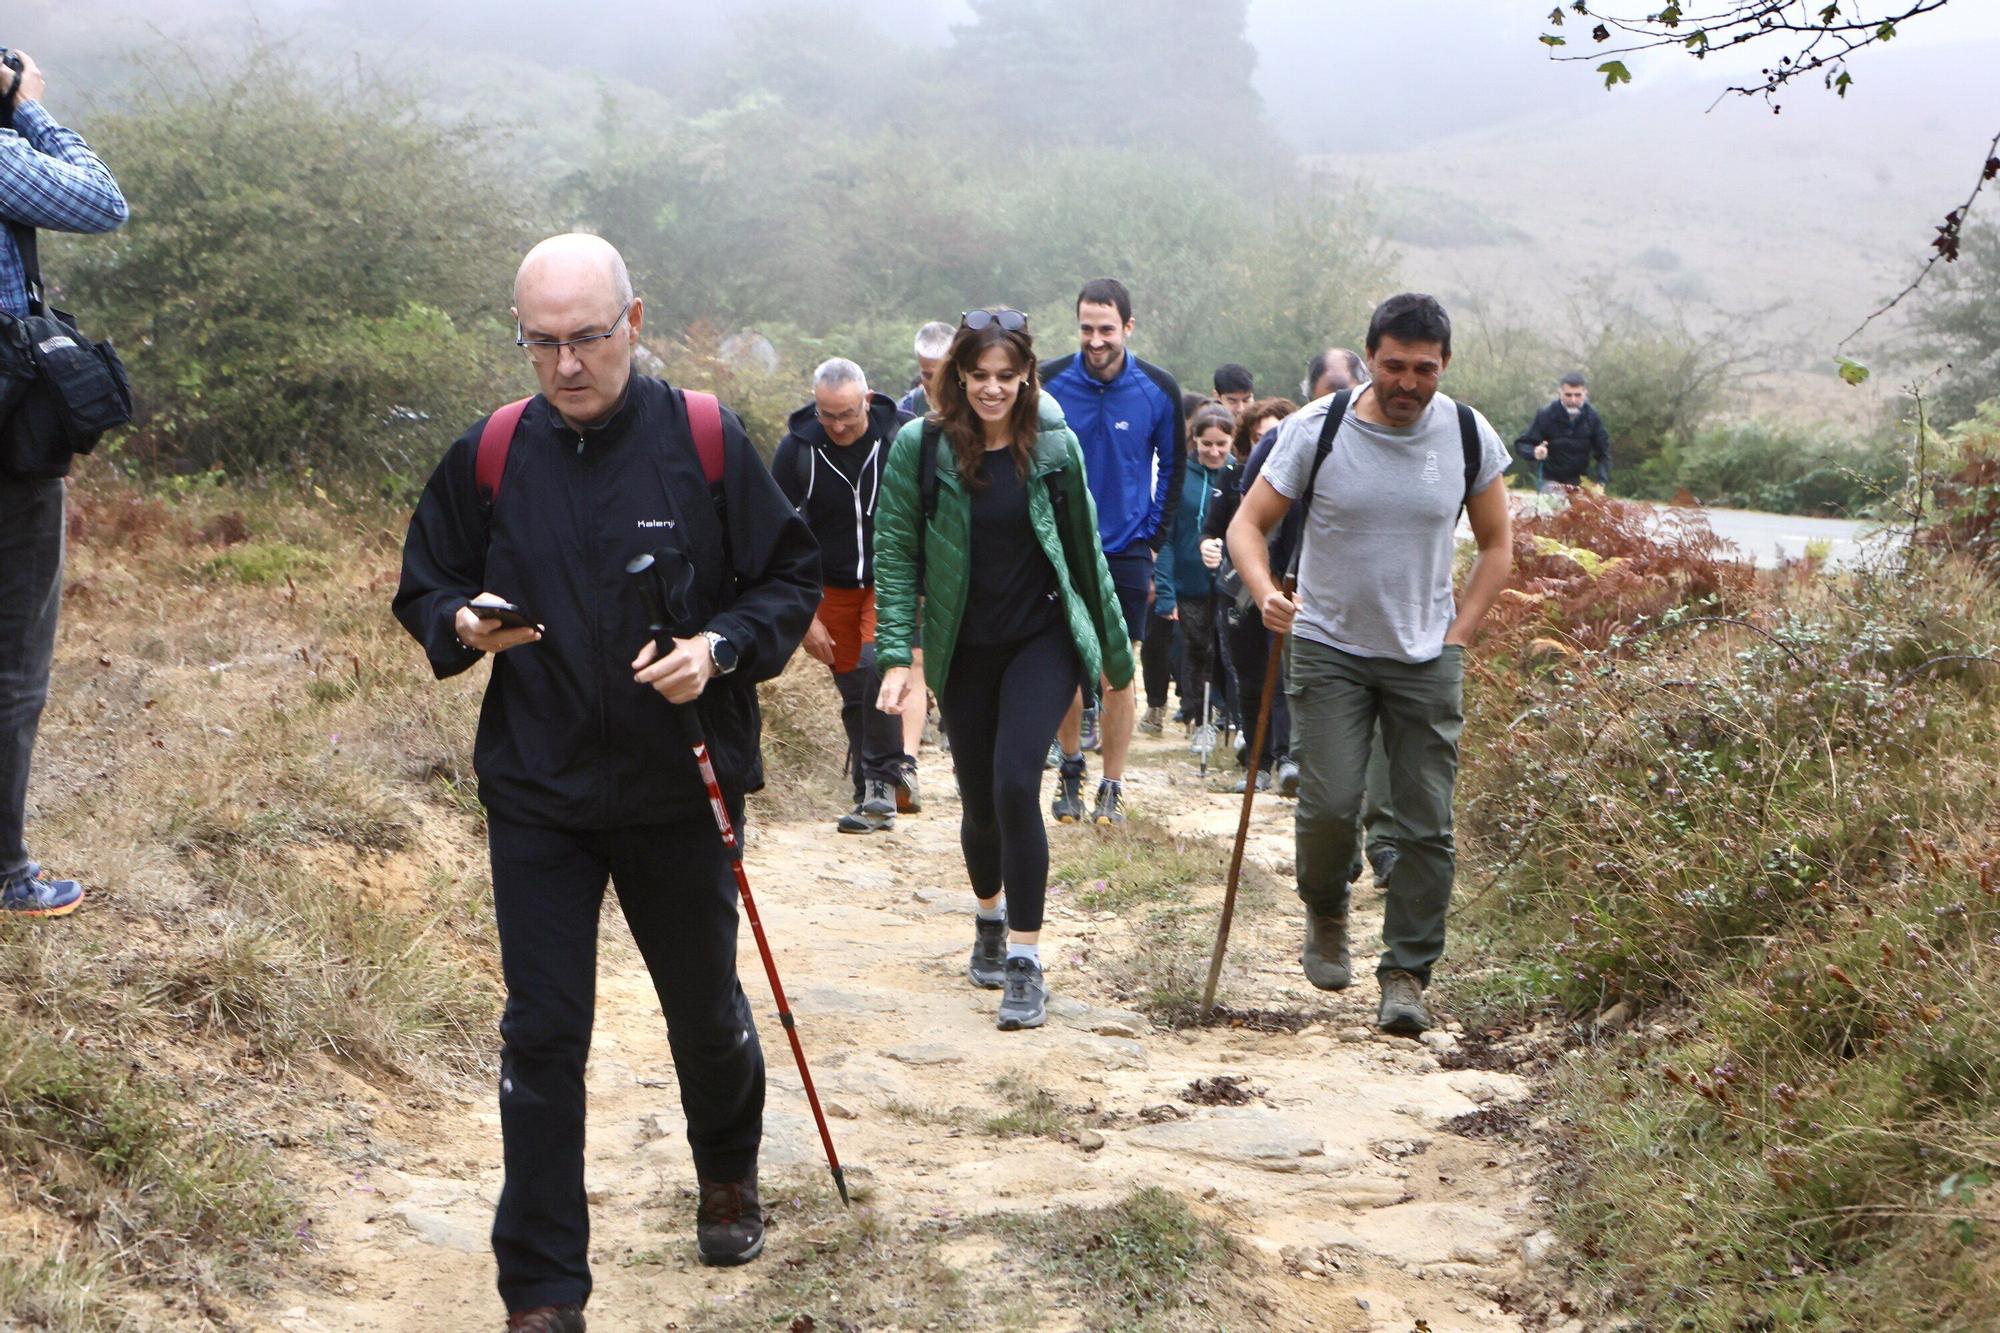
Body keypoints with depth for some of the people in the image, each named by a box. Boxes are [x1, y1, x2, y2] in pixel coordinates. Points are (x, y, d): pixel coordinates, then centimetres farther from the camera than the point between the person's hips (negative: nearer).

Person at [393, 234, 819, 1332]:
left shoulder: (706, 441, -8)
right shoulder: (487, 456, -3)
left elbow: (792, 578, -1)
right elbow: (423, 586, 8)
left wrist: (722, 648, -19)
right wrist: (462, 624, -15)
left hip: (681, 790, 0)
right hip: (536, 796, 1)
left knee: (705, 1010, 18)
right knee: (541, 1037, 0)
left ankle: (728, 1177, 48)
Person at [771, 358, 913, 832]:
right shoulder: (797, 449, -11)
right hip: (833, 589, 2)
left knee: (877, 661, -26)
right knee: (854, 695, 5)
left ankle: (884, 775, -15)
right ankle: (874, 799, 17)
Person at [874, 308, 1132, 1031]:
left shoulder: (1054, 445, -4)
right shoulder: (920, 446, -7)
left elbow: (1083, 550, 6)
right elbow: (896, 553, -5)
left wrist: (1113, 647, 13)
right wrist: (896, 653, -13)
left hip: (1044, 640, -1)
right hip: (962, 651, 1)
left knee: (1015, 784, -18)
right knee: (979, 799, 11)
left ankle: (1025, 959, -11)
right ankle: (991, 916, 41)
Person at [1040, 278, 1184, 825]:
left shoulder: (1158, 390, -4)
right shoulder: (1049, 382, -6)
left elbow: (1173, 469, 9)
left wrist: (1152, 542, 6)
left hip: (1126, 553, 0)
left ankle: (1111, 789, 10)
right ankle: (1070, 769, 26)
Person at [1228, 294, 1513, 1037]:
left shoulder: (1469, 437, -1)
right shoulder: (1316, 431, -7)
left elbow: (1497, 545, 10)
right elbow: (1248, 523, -2)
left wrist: (1458, 637, 1)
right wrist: (1266, 594, -22)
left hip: (1427, 660, 2)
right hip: (1330, 648, -1)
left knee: (1427, 825, -2)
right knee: (1329, 804, -10)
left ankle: (1407, 973, 9)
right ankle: (1325, 913, 21)